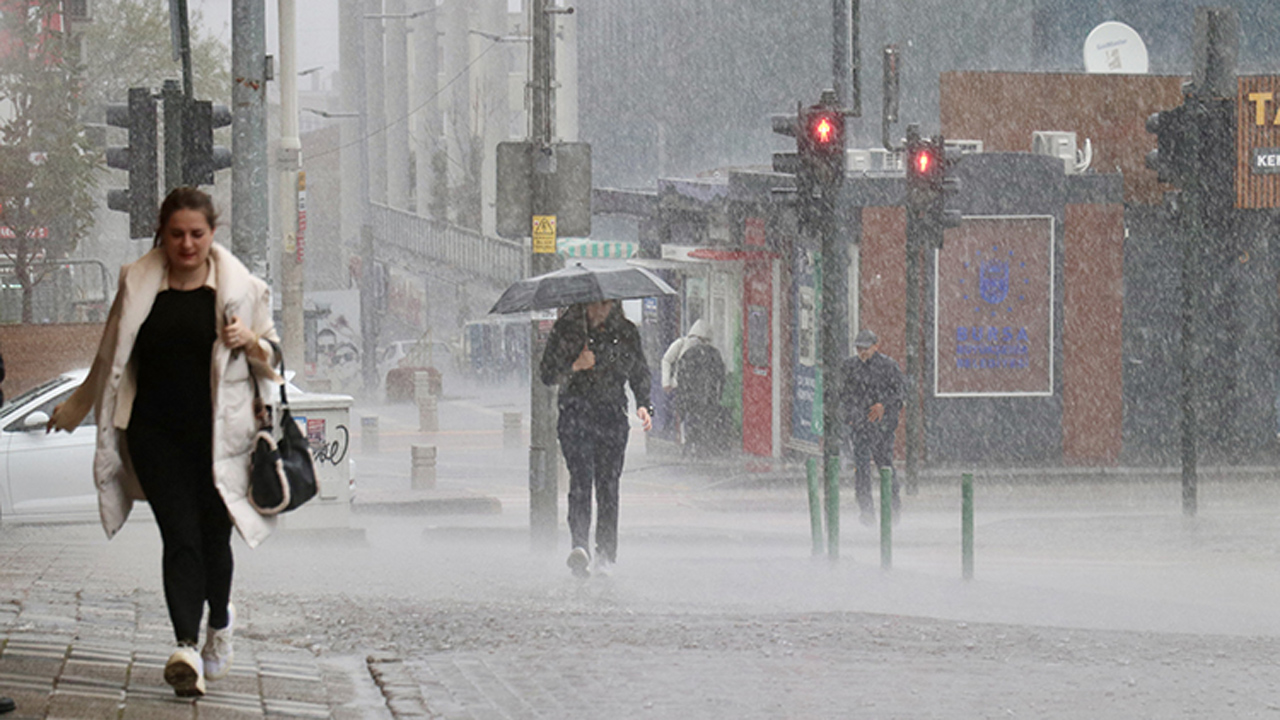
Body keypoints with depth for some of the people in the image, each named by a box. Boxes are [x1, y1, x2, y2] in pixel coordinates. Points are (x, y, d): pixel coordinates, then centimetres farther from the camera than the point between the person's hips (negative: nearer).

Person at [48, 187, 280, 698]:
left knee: (213, 535, 4)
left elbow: (273, 359, 12)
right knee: (180, 536, -11)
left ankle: (219, 622, 33)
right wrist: (76, 408, 31)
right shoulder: (138, 285, 7)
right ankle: (186, 648, -19)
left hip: (217, 432, 0)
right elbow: (110, 358, 22)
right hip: (156, 434, 1)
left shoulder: (239, 287, 4)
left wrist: (250, 343, -11)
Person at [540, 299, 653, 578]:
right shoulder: (566, 329, 4)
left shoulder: (626, 332, 9)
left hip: (612, 417, 2)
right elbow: (547, 374, 3)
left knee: (608, 484, -2)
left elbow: (640, 374, 17)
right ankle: (579, 546, -31)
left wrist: (643, 405, 0)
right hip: (576, 415, -2)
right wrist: (575, 367, -15)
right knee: (581, 477, -18)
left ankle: (606, 555, 5)